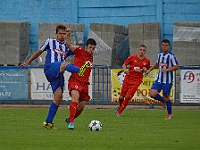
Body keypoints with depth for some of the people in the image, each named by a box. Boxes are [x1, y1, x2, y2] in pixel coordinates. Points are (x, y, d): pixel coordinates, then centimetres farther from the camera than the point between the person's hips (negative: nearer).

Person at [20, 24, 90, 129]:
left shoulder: (67, 47, 25)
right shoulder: (50, 42, 17)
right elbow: (39, 52, 25)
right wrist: (28, 62, 26)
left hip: (59, 74, 5)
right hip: (50, 69, -5)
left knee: (58, 98, -6)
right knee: (65, 64, -36)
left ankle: (48, 122, 2)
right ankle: (80, 70, -71)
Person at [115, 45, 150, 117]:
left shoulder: (147, 61, 2)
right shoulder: (132, 57, -3)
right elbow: (124, 65, 4)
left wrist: (145, 70, -9)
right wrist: (125, 70, -18)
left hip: (136, 81, 0)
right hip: (128, 79, 0)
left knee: (128, 97, -12)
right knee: (122, 96, 2)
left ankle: (119, 112, 1)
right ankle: (119, 106, 36)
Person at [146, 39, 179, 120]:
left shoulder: (171, 56, -10)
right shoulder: (159, 55, 9)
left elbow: (176, 67, -13)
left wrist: (167, 70, -22)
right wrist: (149, 70, 25)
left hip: (167, 81, -5)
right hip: (159, 79, 5)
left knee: (166, 97, 2)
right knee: (152, 93, -10)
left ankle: (169, 114, 21)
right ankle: (163, 100, 19)